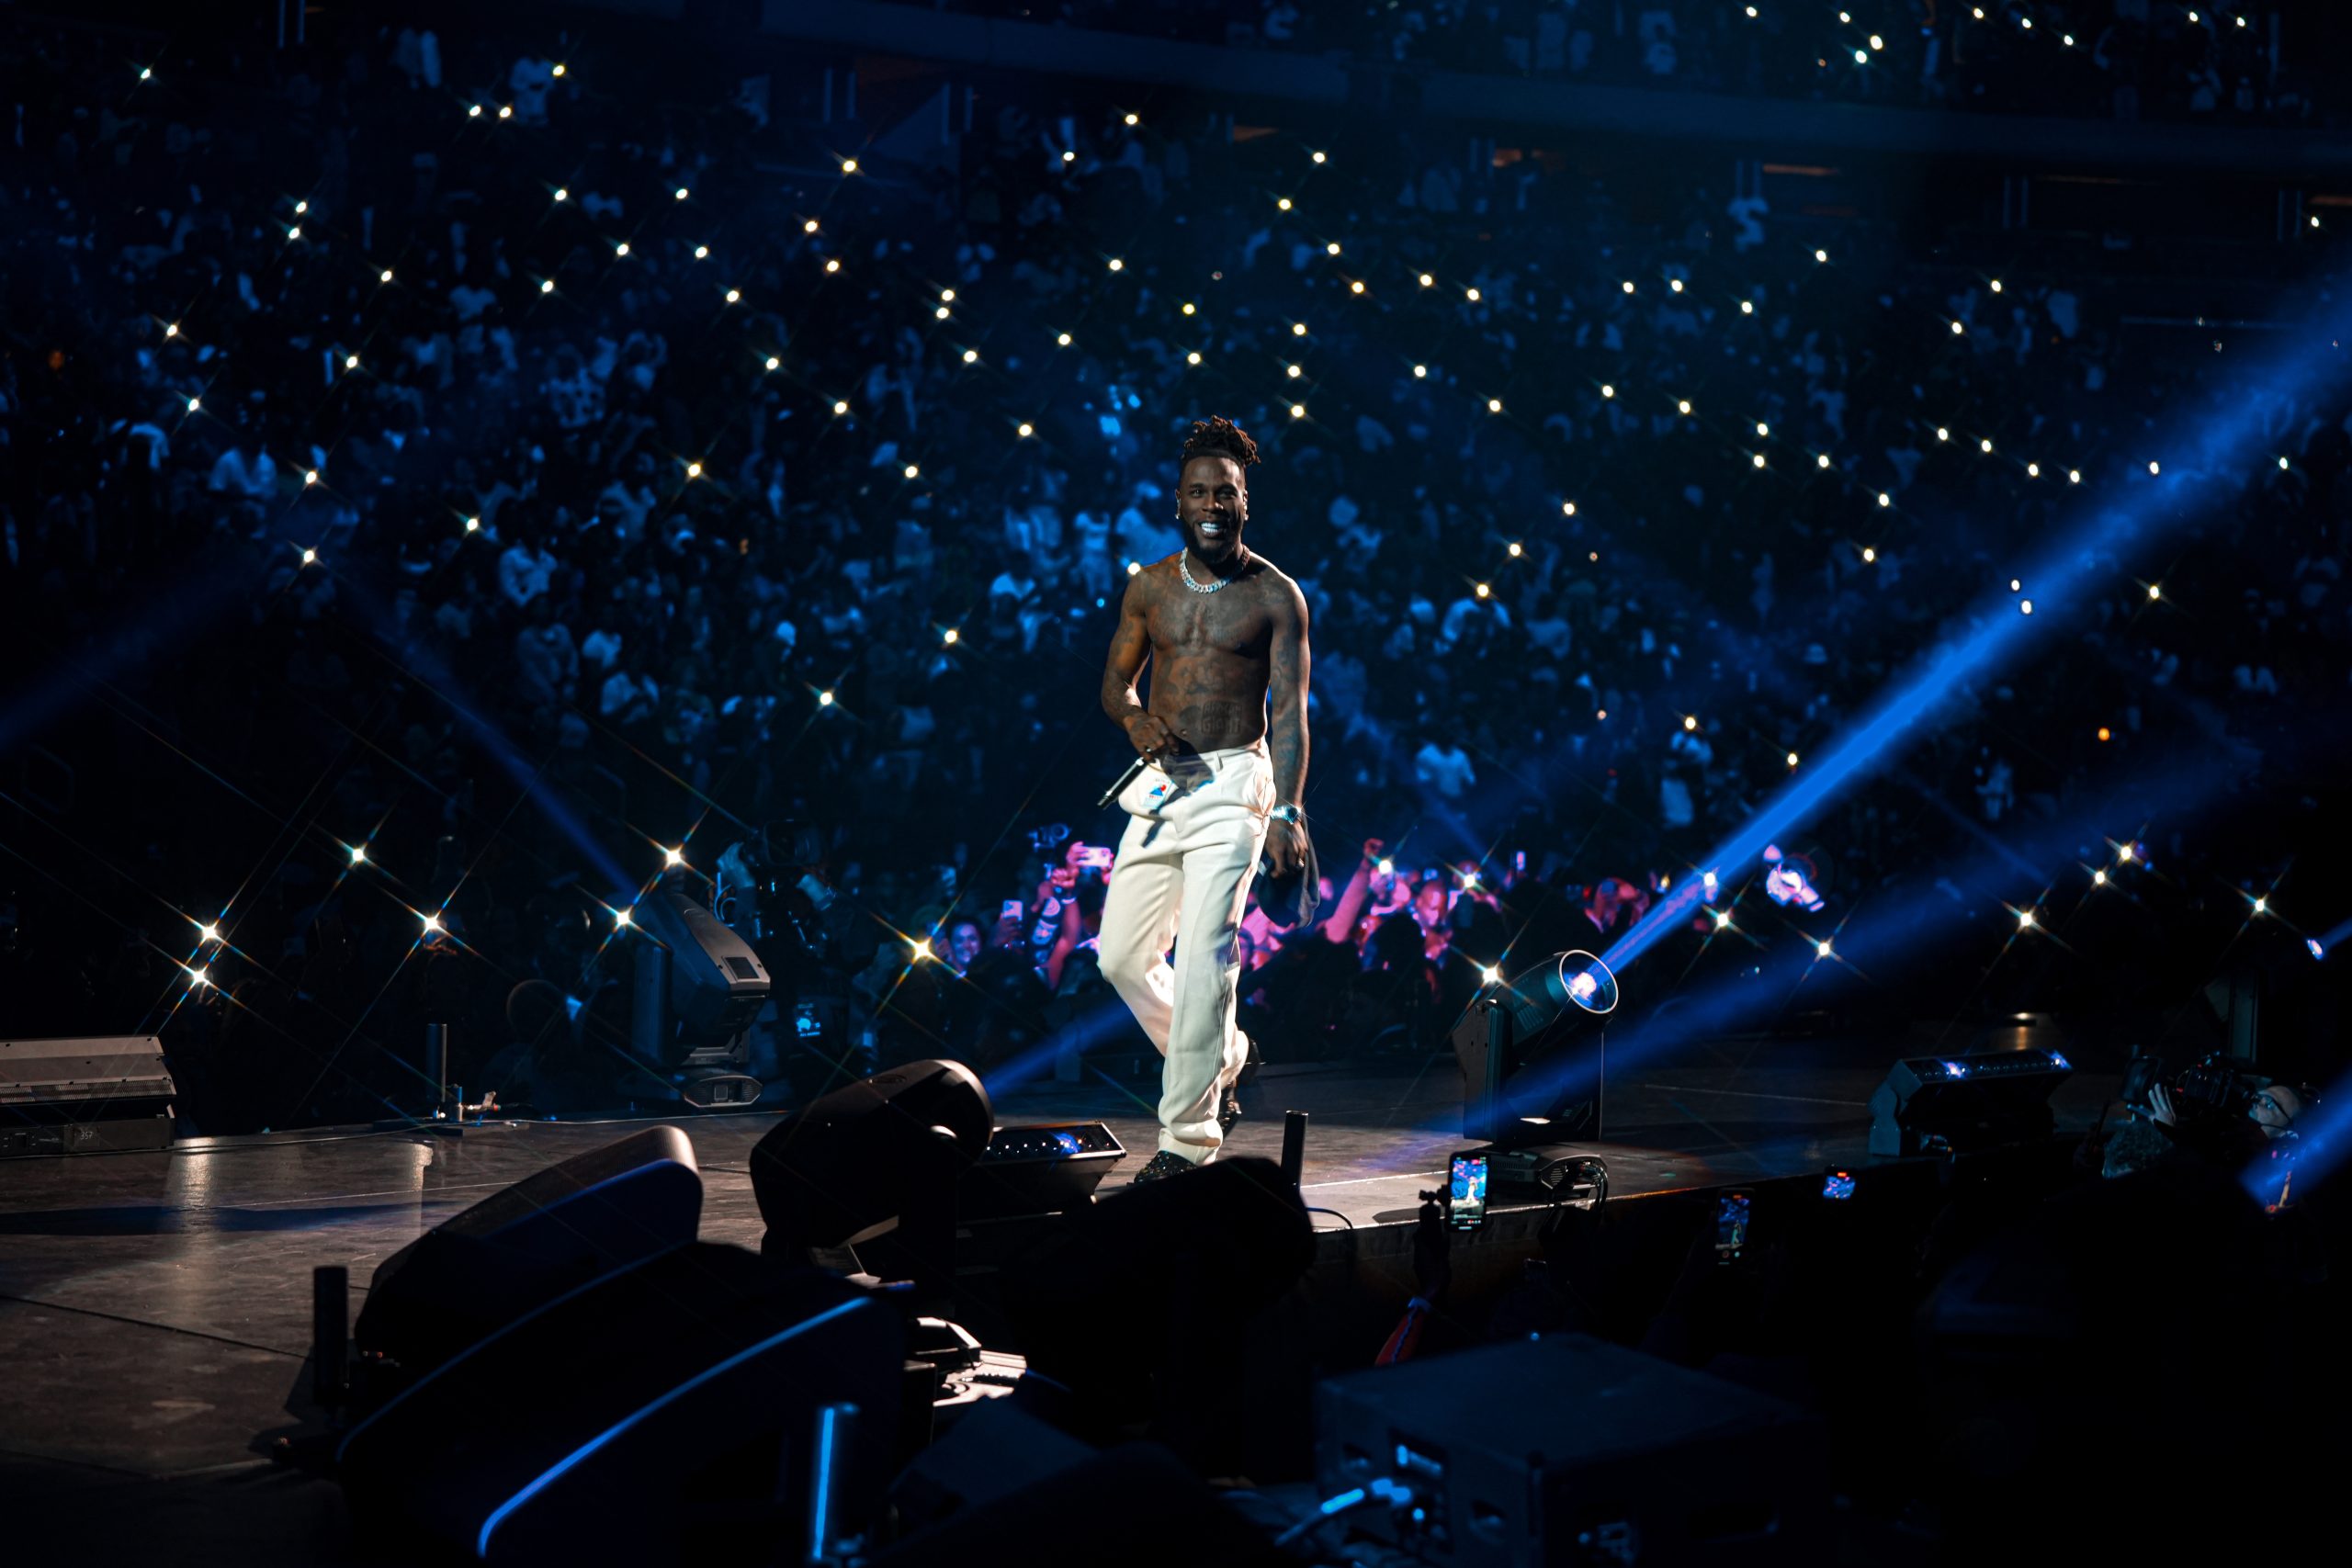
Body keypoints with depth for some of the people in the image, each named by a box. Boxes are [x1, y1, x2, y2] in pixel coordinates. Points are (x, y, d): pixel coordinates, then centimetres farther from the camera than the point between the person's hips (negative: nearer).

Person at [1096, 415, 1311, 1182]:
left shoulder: (1275, 595, -3)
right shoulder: (1150, 587, 8)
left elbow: (1290, 710, -9)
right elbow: (1115, 681, 16)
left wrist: (1287, 811, -21)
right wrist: (1135, 719, -9)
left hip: (1232, 783, -5)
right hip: (1161, 782, 5)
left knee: (1203, 960, -14)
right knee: (1122, 954, 6)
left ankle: (1188, 1139, -11)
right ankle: (1218, 1063, 28)